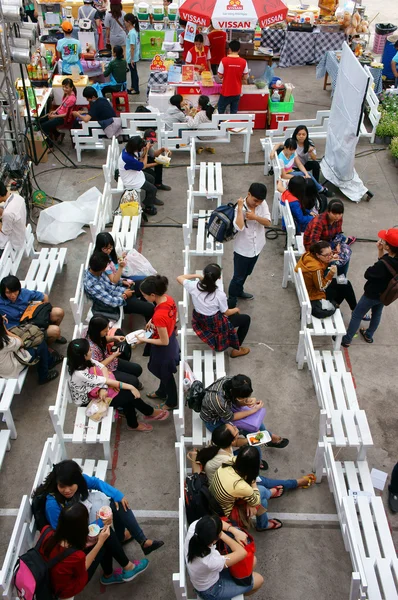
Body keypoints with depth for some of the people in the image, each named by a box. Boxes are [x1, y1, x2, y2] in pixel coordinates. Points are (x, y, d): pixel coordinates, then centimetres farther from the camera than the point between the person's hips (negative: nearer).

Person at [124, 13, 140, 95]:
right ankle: (133, 87, 32)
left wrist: (132, 59, -22)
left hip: (132, 57, -10)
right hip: (131, 57, 10)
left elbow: (132, 47, -25)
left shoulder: (132, 33, -26)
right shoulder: (134, 30, 4)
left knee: (134, 72, 3)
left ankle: (136, 89, 14)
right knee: (132, 72, 19)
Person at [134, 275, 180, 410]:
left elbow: (164, 342, -29)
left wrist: (144, 340, -17)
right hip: (171, 340, 8)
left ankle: (172, 402, 45)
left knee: (166, 375, 20)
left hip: (163, 349, -8)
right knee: (163, 371, 33)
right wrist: (153, 322, -1)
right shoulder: (168, 299, -15)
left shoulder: (159, 315, -40)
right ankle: (162, 392, 59)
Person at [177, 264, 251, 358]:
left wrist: (197, 276, 3)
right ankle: (236, 349, 24)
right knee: (246, 319, 13)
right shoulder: (220, 294, -31)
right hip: (215, 325, -6)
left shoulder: (193, 286, -22)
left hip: (199, 321, 6)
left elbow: (179, 278, -2)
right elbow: (226, 313, -13)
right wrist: (236, 310, 8)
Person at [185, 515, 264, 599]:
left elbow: (216, 523, -11)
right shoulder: (210, 562, -45)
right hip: (211, 590, -5)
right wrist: (222, 535, -27)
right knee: (258, 580, 13)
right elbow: (242, 552, -31)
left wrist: (235, 531, -22)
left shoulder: (194, 527, -32)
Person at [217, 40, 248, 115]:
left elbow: (220, 76, -9)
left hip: (226, 91, -2)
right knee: (234, 112, 12)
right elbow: (245, 78, 0)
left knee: (221, 111, 15)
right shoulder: (243, 62, -8)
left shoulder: (224, 60, -15)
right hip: (237, 92, 3)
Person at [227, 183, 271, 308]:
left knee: (246, 273, 27)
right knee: (238, 276, 7)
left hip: (256, 247, 6)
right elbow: (239, 227, -38)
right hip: (242, 249, -6)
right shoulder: (240, 207, -23)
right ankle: (231, 301, 24)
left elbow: (268, 222, -14)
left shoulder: (263, 204, -8)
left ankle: (239, 291, 50)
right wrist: (240, 208, -37)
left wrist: (255, 217, -29)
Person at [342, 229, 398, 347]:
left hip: (372, 294, -7)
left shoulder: (384, 265, -40)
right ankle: (369, 336, 50)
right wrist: (380, 250, -17)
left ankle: (347, 340, 25)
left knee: (356, 316, 12)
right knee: (377, 314, 28)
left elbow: (368, 274, -24)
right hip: (385, 293, 7)